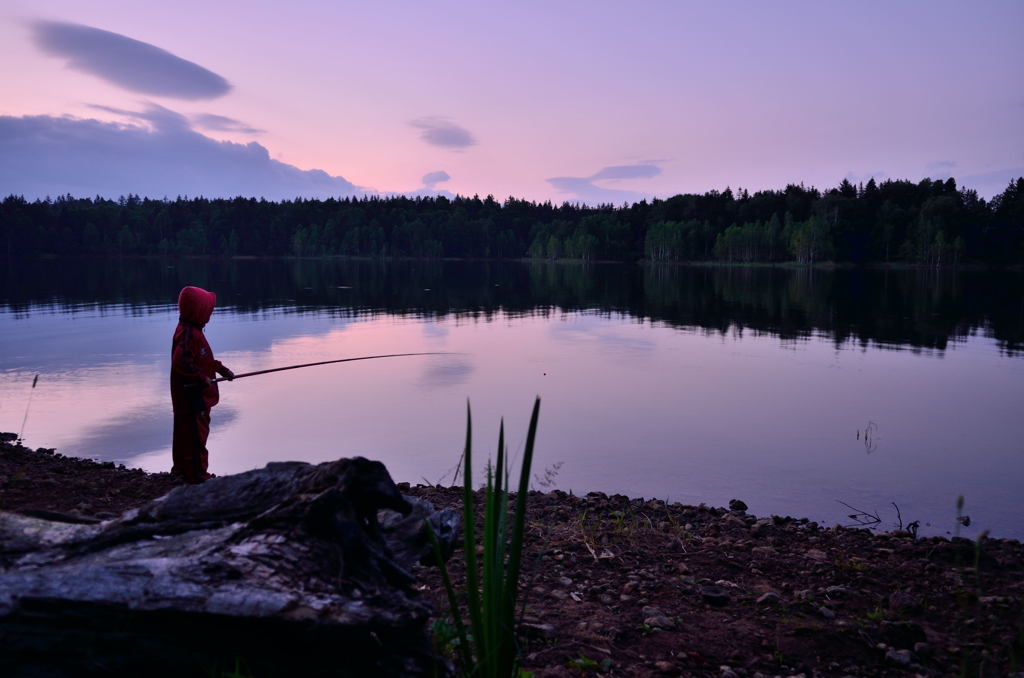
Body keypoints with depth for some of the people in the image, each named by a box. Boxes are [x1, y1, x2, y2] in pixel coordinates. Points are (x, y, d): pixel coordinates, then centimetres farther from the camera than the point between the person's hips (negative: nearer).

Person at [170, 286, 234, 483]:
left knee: (186, 430, 18)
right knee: (196, 431, -4)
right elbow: (181, 363, -28)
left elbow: (205, 360, 22)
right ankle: (197, 473, 2)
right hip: (192, 395, -11)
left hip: (198, 395, 11)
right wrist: (202, 378, -21)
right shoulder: (189, 334, -21)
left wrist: (223, 370, 18)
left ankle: (182, 468, 30)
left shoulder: (192, 331, 13)